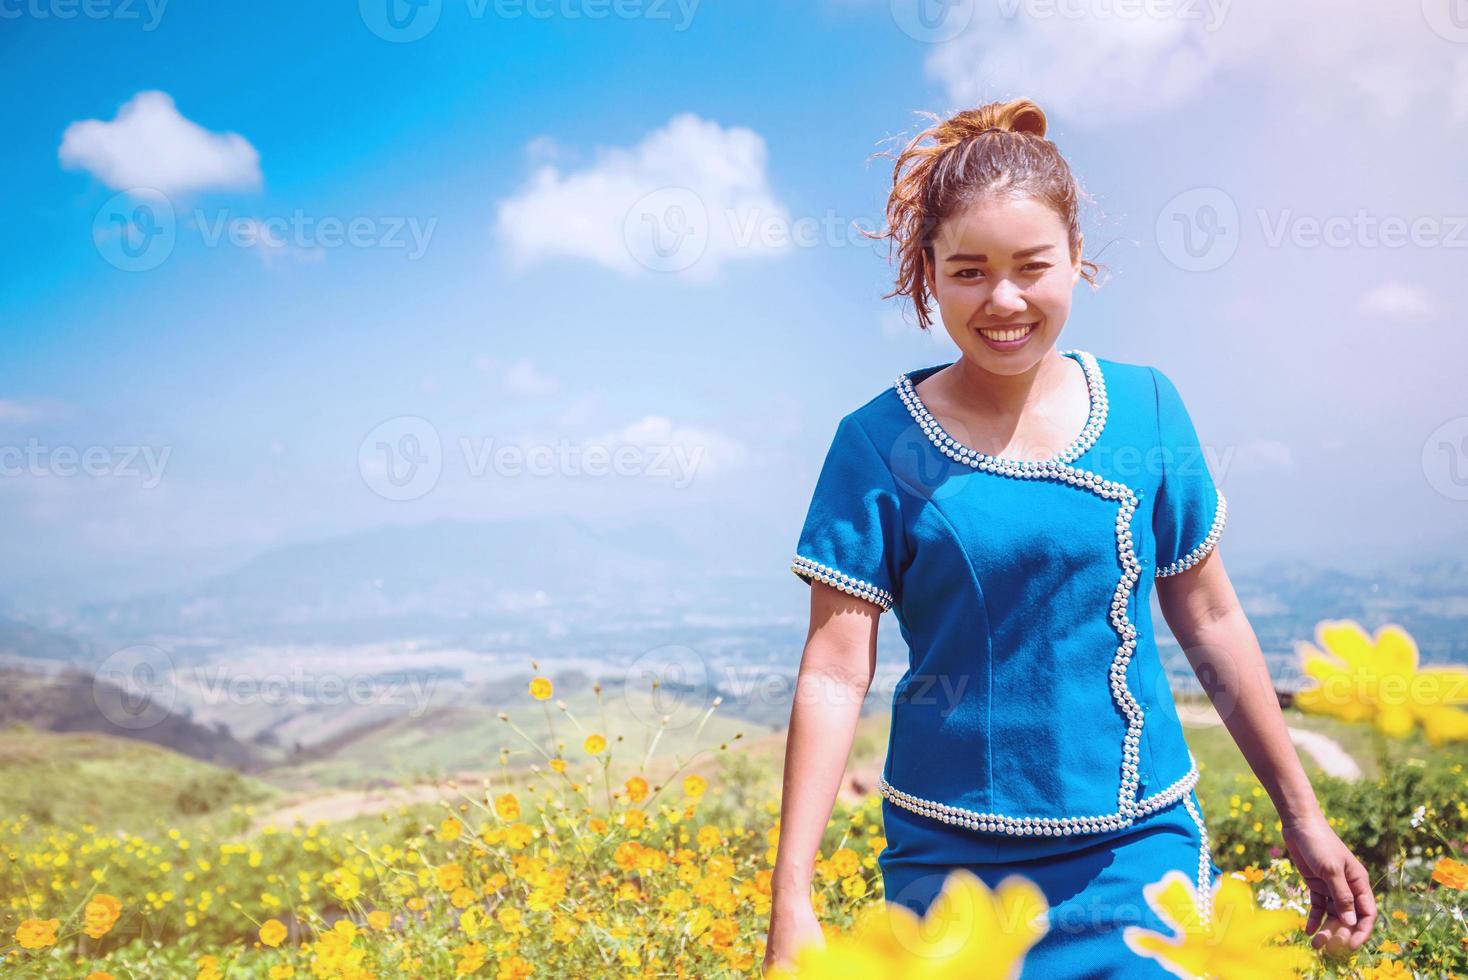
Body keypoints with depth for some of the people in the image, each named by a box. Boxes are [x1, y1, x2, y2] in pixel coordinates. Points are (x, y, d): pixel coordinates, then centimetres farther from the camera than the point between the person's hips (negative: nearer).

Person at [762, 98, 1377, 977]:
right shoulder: (879, 442, -8)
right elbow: (834, 674, -9)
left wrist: (1303, 816, 13)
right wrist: (792, 901, -13)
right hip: (951, 859, -1)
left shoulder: (1146, 407, -1)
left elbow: (1211, 622, 7)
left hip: (1140, 845, 2)